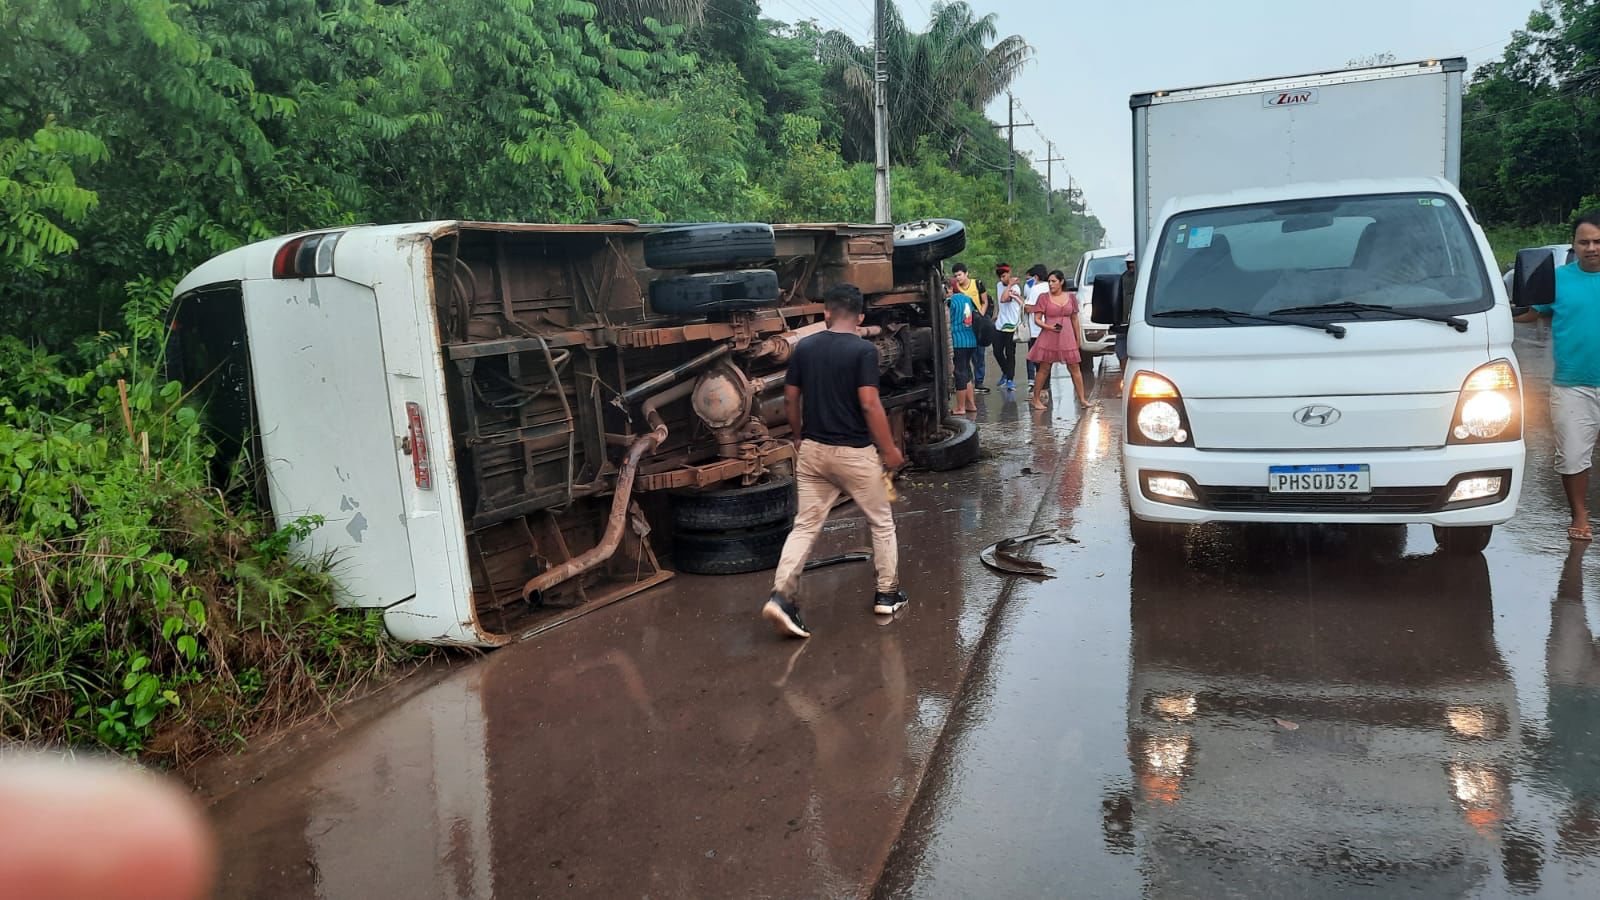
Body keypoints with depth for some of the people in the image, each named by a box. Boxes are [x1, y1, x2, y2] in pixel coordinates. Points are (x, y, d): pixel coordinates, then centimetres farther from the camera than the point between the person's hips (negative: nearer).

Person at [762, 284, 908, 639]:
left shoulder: (804, 348, 2)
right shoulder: (863, 350, -13)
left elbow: (790, 399, 5)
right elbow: (869, 404, -18)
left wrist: (798, 436, 21)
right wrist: (890, 449, -9)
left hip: (812, 450, 4)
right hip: (854, 453, -4)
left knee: (805, 526, 7)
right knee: (882, 523, 16)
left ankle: (782, 595, -7)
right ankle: (887, 594, 25)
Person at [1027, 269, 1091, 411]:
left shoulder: (1071, 298, 8)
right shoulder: (1044, 298, -1)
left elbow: (1075, 319, 15)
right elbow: (1037, 319, -3)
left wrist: (1077, 339, 15)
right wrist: (1049, 327, -19)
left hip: (1067, 338, 3)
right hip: (1049, 338, -3)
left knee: (1074, 368, 2)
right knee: (1044, 368, 1)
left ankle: (1082, 399, 7)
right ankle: (1036, 399, 10)